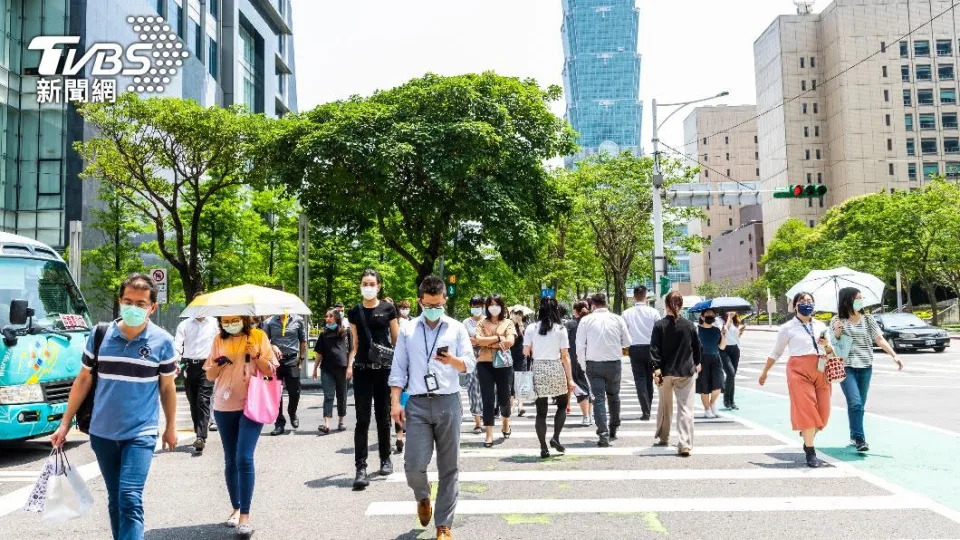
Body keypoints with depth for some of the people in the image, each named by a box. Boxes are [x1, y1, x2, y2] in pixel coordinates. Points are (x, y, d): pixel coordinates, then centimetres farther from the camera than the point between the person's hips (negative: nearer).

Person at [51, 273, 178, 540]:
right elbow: (83, 380, 7)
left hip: (141, 433, -3)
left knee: (130, 499, -12)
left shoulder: (163, 342, -7)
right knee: (114, 500, 16)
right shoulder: (99, 335, -3)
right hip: (102, 433, 3)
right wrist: (65, 423, 6)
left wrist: (171, 426, 9)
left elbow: (167, 387, 4)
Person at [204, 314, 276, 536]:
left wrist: (256, 356, -17)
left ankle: (245, 514, -8)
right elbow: (209, 375, 9)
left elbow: (270, 370, -1)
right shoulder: (219, 340, 7)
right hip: (224, 407, 4)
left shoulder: (258, 336, -1)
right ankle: (236, 507, 24)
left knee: (244, 459, -12)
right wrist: (218, 364, -12)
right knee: (230, 461, 11)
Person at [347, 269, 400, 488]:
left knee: (383, 417, 10)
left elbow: (396, 339, 5)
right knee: (362, 419, -3)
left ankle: (385, 459, 28)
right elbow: (355, 344, 12)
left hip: (384, 368, -1)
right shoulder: (355, 312, 8)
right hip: (362, 369, 1)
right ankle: (361, 468, -2)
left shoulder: (388, 308, 3)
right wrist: (350, 365, -2)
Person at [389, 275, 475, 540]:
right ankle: (423, 497, 28)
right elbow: (398, 369, 7)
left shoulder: (457, 329, 6)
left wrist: (452, 360, -20)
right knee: (414, 464, -7)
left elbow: (470, 364, 1)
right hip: (417, 404, 0)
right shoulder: (407, 330, 7)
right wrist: (395, 402, -2)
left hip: (448, 403, 0)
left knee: (448, 468, 4)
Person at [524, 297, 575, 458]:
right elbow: (565, 356, -2)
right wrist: (570, 378, 1)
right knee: (562, 405, 19)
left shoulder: (531, 328, 1)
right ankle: (555, 438, 5)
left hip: (538, 370, 1)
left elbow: (526, 352, 0)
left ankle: (544, 448, 7)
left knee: (541, 410, 6)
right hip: (556, 369, -1)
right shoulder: (560, 329, -2)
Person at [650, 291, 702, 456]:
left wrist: (656, 368, -13)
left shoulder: (659, 325, -5)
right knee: (686, 408, 0)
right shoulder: (689, 325, -2)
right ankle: (685, 444, -8)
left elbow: (654, 349, -11)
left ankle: (662, 438, 33)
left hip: (665, 372, 1)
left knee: (665, 407, 18)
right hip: (686, 372, 0)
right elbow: (697, 347, 9)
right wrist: (697, 363, 26)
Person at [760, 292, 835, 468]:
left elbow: (830, 352, 21)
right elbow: (776, 352, 12)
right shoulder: (788, 328, 4)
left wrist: (827, 345, -2)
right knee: (806, 410, -8)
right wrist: (764, 372, 15)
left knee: (823, 412, 3)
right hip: (799, 370, -4)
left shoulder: (821, 326, 15)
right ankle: (810, 453, 0)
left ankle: (808, 439, 30)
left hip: (821, 371, 4)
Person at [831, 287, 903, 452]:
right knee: (855, 402, -15)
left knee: (860, 404, 9)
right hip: (846, 367, -3)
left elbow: (880, 340, 3)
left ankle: (854, 436, 23)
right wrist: (837, 332, -15)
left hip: (865, 367, 3)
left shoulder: (868, 320, 7)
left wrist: (894, 355, -9)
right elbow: (832, 345, 5)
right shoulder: (837, 321, 1)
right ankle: (859, 439, -13)